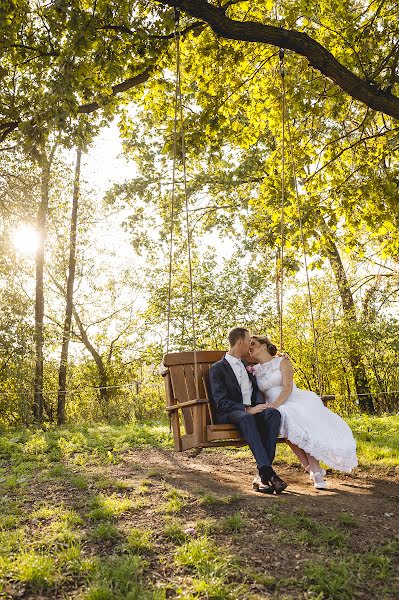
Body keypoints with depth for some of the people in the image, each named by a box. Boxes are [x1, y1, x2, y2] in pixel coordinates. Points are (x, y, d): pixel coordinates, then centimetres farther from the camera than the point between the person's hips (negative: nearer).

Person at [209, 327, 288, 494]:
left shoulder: (246, 365, 23)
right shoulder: (217, 368, 1)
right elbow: (221, 402, -10)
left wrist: (260, 405, -3)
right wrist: (247, 409, -22)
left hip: (252, 409, 5)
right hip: (229, 414, -5)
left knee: (273, 413, -27)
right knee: (246, 418, -39)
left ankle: (263, 471, -31)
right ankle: (268, 472, -42)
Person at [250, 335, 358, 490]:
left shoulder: (282, 361, 3)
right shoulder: (253, 370, 15)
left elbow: (287, 388, -10)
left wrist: (275, 404, -23)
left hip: (297, 400, -1)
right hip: (276, 409, 1)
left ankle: (314, 470, -25)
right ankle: (314, 469, -25)